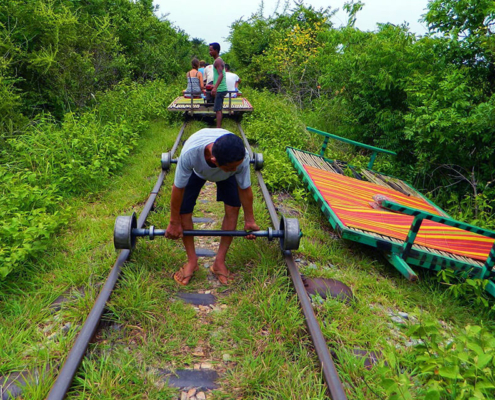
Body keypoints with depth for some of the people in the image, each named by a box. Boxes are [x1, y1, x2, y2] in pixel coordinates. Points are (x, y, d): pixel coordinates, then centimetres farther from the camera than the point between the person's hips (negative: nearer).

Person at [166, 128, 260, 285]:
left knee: (233, 207, -13)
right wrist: (174, 223, -18)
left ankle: (220, 262, 3)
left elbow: (245, 189, -22)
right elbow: (178, 188, -30)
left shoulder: (242, 158, -42)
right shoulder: (189, 153, -46)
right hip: (197, 170, 0)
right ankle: (192, 261, 9)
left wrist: (249, 220, -11)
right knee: (183, 210, -12)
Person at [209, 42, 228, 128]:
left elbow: (221, 75, -26)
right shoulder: (219, 60, 18)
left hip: (220, 89, -10)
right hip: (221, 89, 10)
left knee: (217, 110, -11)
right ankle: (219, 127, 19)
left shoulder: (217, 61, -13)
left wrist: (215, 87, -38)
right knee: (219, 109, 13)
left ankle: (218, 129, -13)